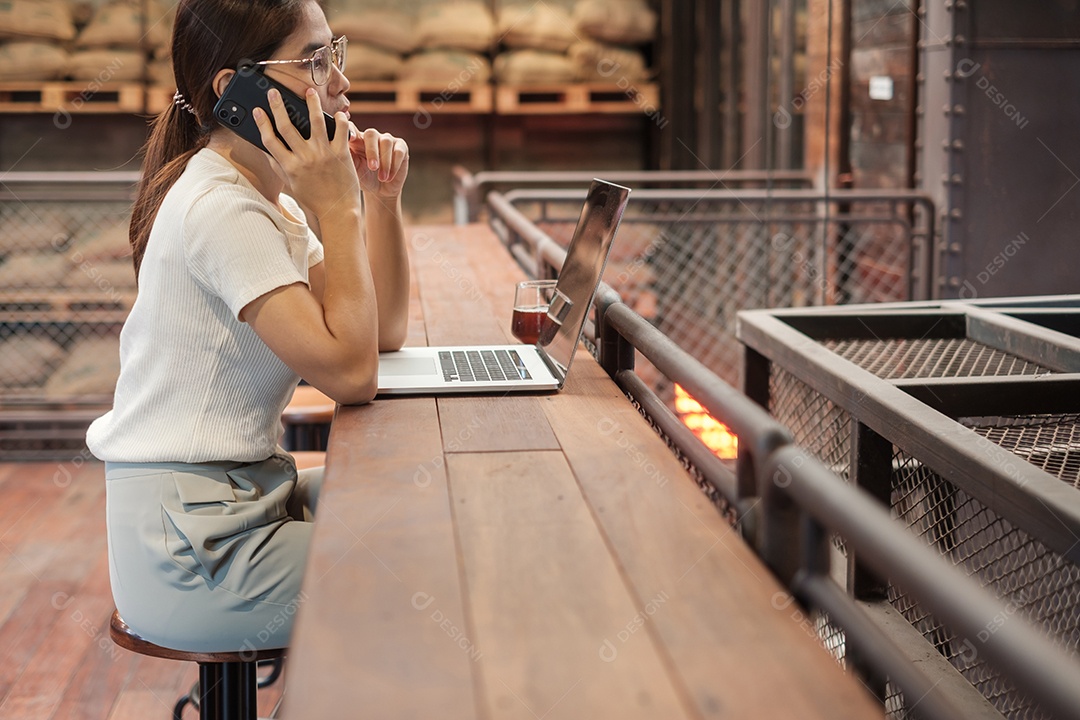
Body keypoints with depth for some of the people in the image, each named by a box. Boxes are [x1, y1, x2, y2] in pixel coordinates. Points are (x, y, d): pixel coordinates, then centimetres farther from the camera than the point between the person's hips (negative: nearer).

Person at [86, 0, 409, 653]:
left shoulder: (265, 197, 10)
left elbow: (384, 332, 9)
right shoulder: (220, 209, -21)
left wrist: (382, 200, -3)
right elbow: (350, 373, -26)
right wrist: (338, 210, -20)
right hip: (190, 556, -9)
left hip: (243, 496, 10)